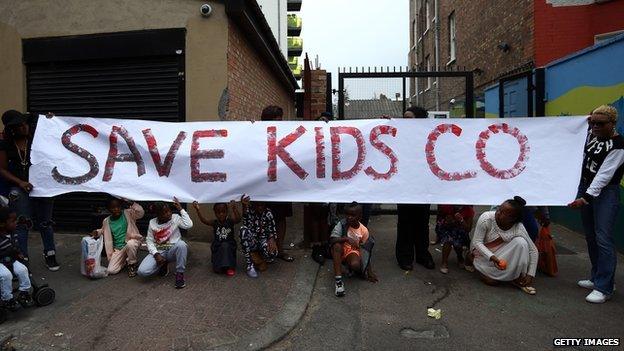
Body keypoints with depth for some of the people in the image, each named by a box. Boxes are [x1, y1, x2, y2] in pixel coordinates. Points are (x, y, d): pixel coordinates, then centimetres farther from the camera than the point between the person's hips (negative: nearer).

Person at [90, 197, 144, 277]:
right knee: (111, 270, -10)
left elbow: (141, 213, -23)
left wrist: (130, 203, -29)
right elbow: (103, 230, 24)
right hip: (118, 249, 4)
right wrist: (97, 232, 2)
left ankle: (132, 264, -10)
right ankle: (125, 260, 24)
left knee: (130, 244, -41)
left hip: (131, 241, -3)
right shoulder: (106, 221, 4)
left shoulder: (128, 213, -7)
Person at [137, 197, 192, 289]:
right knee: (142, 271, -21)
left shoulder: (175, 218, -7)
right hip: (158, 252, 2)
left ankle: (179, 273, -18)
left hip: (172, 251, -2)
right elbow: (149, 241, 2)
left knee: (181, 244, -38)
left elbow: (189, 225, -24)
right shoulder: (152, 223, -1)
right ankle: (163, 264, 13)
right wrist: (156, 254, -14)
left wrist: (181, 209, -20)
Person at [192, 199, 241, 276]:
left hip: (229, 248, 0)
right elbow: (204, 220, -20)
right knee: (217, 269, -19)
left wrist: (234, 209, -48)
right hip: (217, 249, 0)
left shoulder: (230, 221, -6)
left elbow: (238, 219, -28)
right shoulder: (214, 223, -3)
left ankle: (229, 266, -19)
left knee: (225, 245, -35)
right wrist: (198, 210, -38)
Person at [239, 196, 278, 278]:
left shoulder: (268, 213, -1)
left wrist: (272, 239, -25)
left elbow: (272, 230, -1)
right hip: (252, 241, 0)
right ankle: (250, 266, -28)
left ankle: (255, 256, 5)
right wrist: (245, 207, -41)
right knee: (243, 229, -33)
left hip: (264, 239, 0)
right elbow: (247, 225, -27)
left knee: (272, 253, -35)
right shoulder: (249, 210, -7)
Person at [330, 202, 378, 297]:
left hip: (353, 251, 0)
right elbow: (332, 239, -24)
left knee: (355, 265, -34)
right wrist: (346, 238, -39)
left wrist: (370, 271, -4)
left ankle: (351, 269, 9)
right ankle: (338, 280, -32)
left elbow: (366, 252, -2)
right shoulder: (342, 224, -13)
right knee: (336, 245, -35)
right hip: (341, 250, 0)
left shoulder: (364, 231, -9)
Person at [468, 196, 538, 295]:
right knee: (492, 281, -18)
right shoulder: (486, 218, -28)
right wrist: (492, 257, -34)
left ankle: (518, 278, -10)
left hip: (501, 254, 2)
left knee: (521, 242, -26)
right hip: (483, 253, -2)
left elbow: (533, 250, -13)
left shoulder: (518, 228, -23)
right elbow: (477, 242, -21)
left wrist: (530, 275, -18)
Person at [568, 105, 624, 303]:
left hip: (605, 193, -7)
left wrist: (586, 197, -30)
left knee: (603, 239, -9)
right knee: (590, 237, 13)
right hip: (586, 187, 8)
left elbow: (604, 175, -24)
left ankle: (604, 288, -3)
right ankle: (597, 278, 25)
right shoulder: (592, 133, 4)